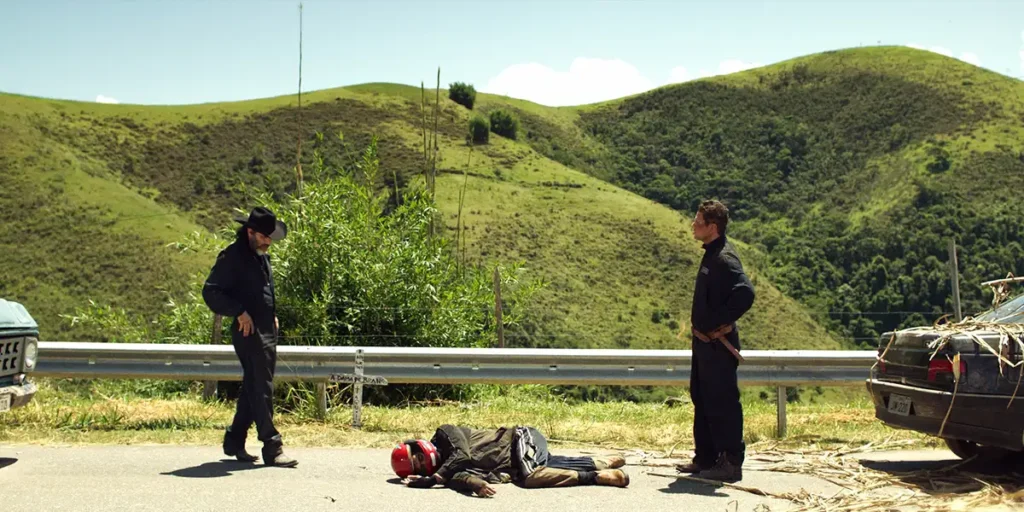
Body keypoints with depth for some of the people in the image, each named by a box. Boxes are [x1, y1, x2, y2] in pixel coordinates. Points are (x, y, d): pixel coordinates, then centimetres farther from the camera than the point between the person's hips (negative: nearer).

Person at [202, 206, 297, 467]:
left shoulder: (262, 256, 17)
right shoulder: (232, 257, -10)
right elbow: (210, 291, -15)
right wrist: (239, 312, -20)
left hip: (267, 330, 9)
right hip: (249, 331, -9)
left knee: (253, 387, 14)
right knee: (262, 389, -10)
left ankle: (234, 441, 24)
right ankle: (272, 448, -8)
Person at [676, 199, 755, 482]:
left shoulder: (724, 258, -19)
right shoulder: (712, 254, 12)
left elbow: (745, 293, -32)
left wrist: (720, 322, -24)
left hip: (718, 345, -10)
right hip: (704, 342, 10)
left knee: (723, 403, -3)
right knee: (702, 400, 17)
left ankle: (731, 462, 6)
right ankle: (706, 458, 27)